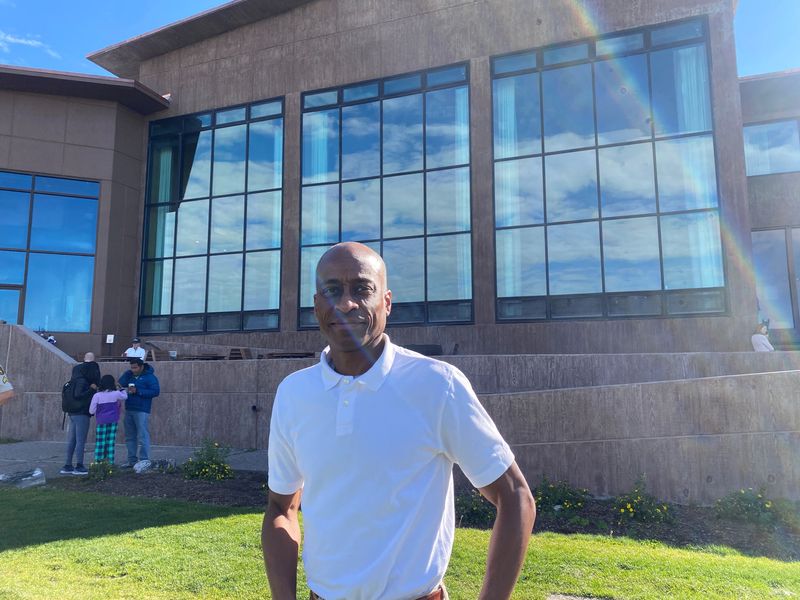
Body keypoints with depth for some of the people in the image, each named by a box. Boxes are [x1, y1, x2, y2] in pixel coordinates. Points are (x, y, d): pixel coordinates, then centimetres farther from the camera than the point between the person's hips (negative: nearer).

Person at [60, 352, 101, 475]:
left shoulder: (75, 380, 14)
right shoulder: (82, 381, -15)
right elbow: (78, 395, -25)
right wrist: (91, 389, -18)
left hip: (73, 413, 10)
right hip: (82, 413, -10)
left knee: (72, 440, 13)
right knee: (81, 440, -5)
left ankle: (67, 466, 18)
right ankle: (78, 467, -2)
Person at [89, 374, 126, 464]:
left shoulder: (97, 395, -7)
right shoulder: (116, 394, -6)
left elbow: (91, 411, -6)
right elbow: (125, 396, 16)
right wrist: (121, 389, 28)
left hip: (101, 422, 0)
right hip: (113, 422, 0)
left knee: (100, 443, 6)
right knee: (110, 442, 5)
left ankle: (98, 461, 8)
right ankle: (110, 462, 7)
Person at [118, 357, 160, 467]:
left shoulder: (150, 377, -6)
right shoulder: (130, 375, 14)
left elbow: (156, 392, -14)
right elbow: (121, 383, 1)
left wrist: (138, 391, -17)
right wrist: (128, 372, -5)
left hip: (141, 411, -7)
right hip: (129, 410, 7)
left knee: (142, 437, -9)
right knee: (130, 437, 12)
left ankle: (144, 461, -6)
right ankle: (132, 460, 20)